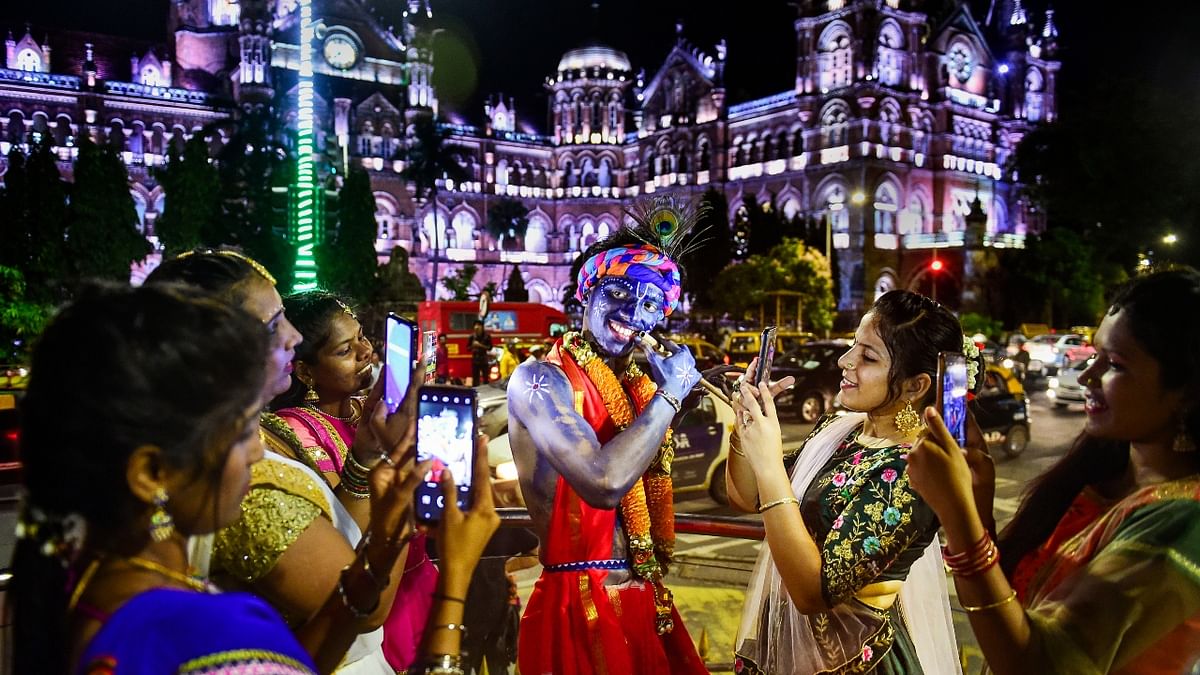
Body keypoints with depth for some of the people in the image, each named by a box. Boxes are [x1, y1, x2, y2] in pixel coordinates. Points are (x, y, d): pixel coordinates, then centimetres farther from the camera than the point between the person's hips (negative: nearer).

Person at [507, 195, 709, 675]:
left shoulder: (641, 379, 9)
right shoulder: (540, 380, -13)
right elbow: (605, 483, -28)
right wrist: (669, 394, -17)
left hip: (645, 600, 7)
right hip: (581, 608, -7)